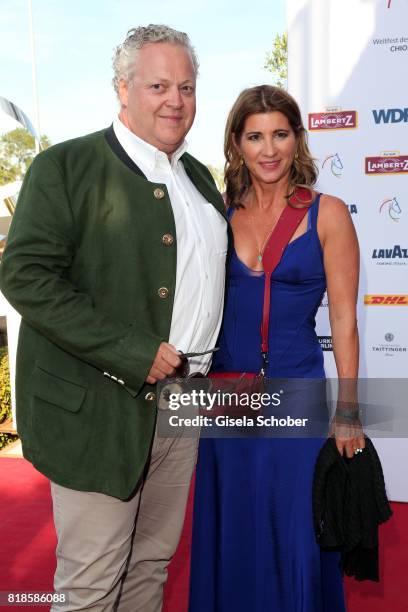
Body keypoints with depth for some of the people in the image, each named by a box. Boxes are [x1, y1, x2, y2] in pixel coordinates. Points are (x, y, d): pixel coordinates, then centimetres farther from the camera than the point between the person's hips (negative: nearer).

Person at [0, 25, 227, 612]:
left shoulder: (198, 177, 14)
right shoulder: (65, 166, -7)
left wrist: (210, 371, 11)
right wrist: (135, 354, -19)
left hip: (183, 403, 6)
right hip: (99, 407, -6)